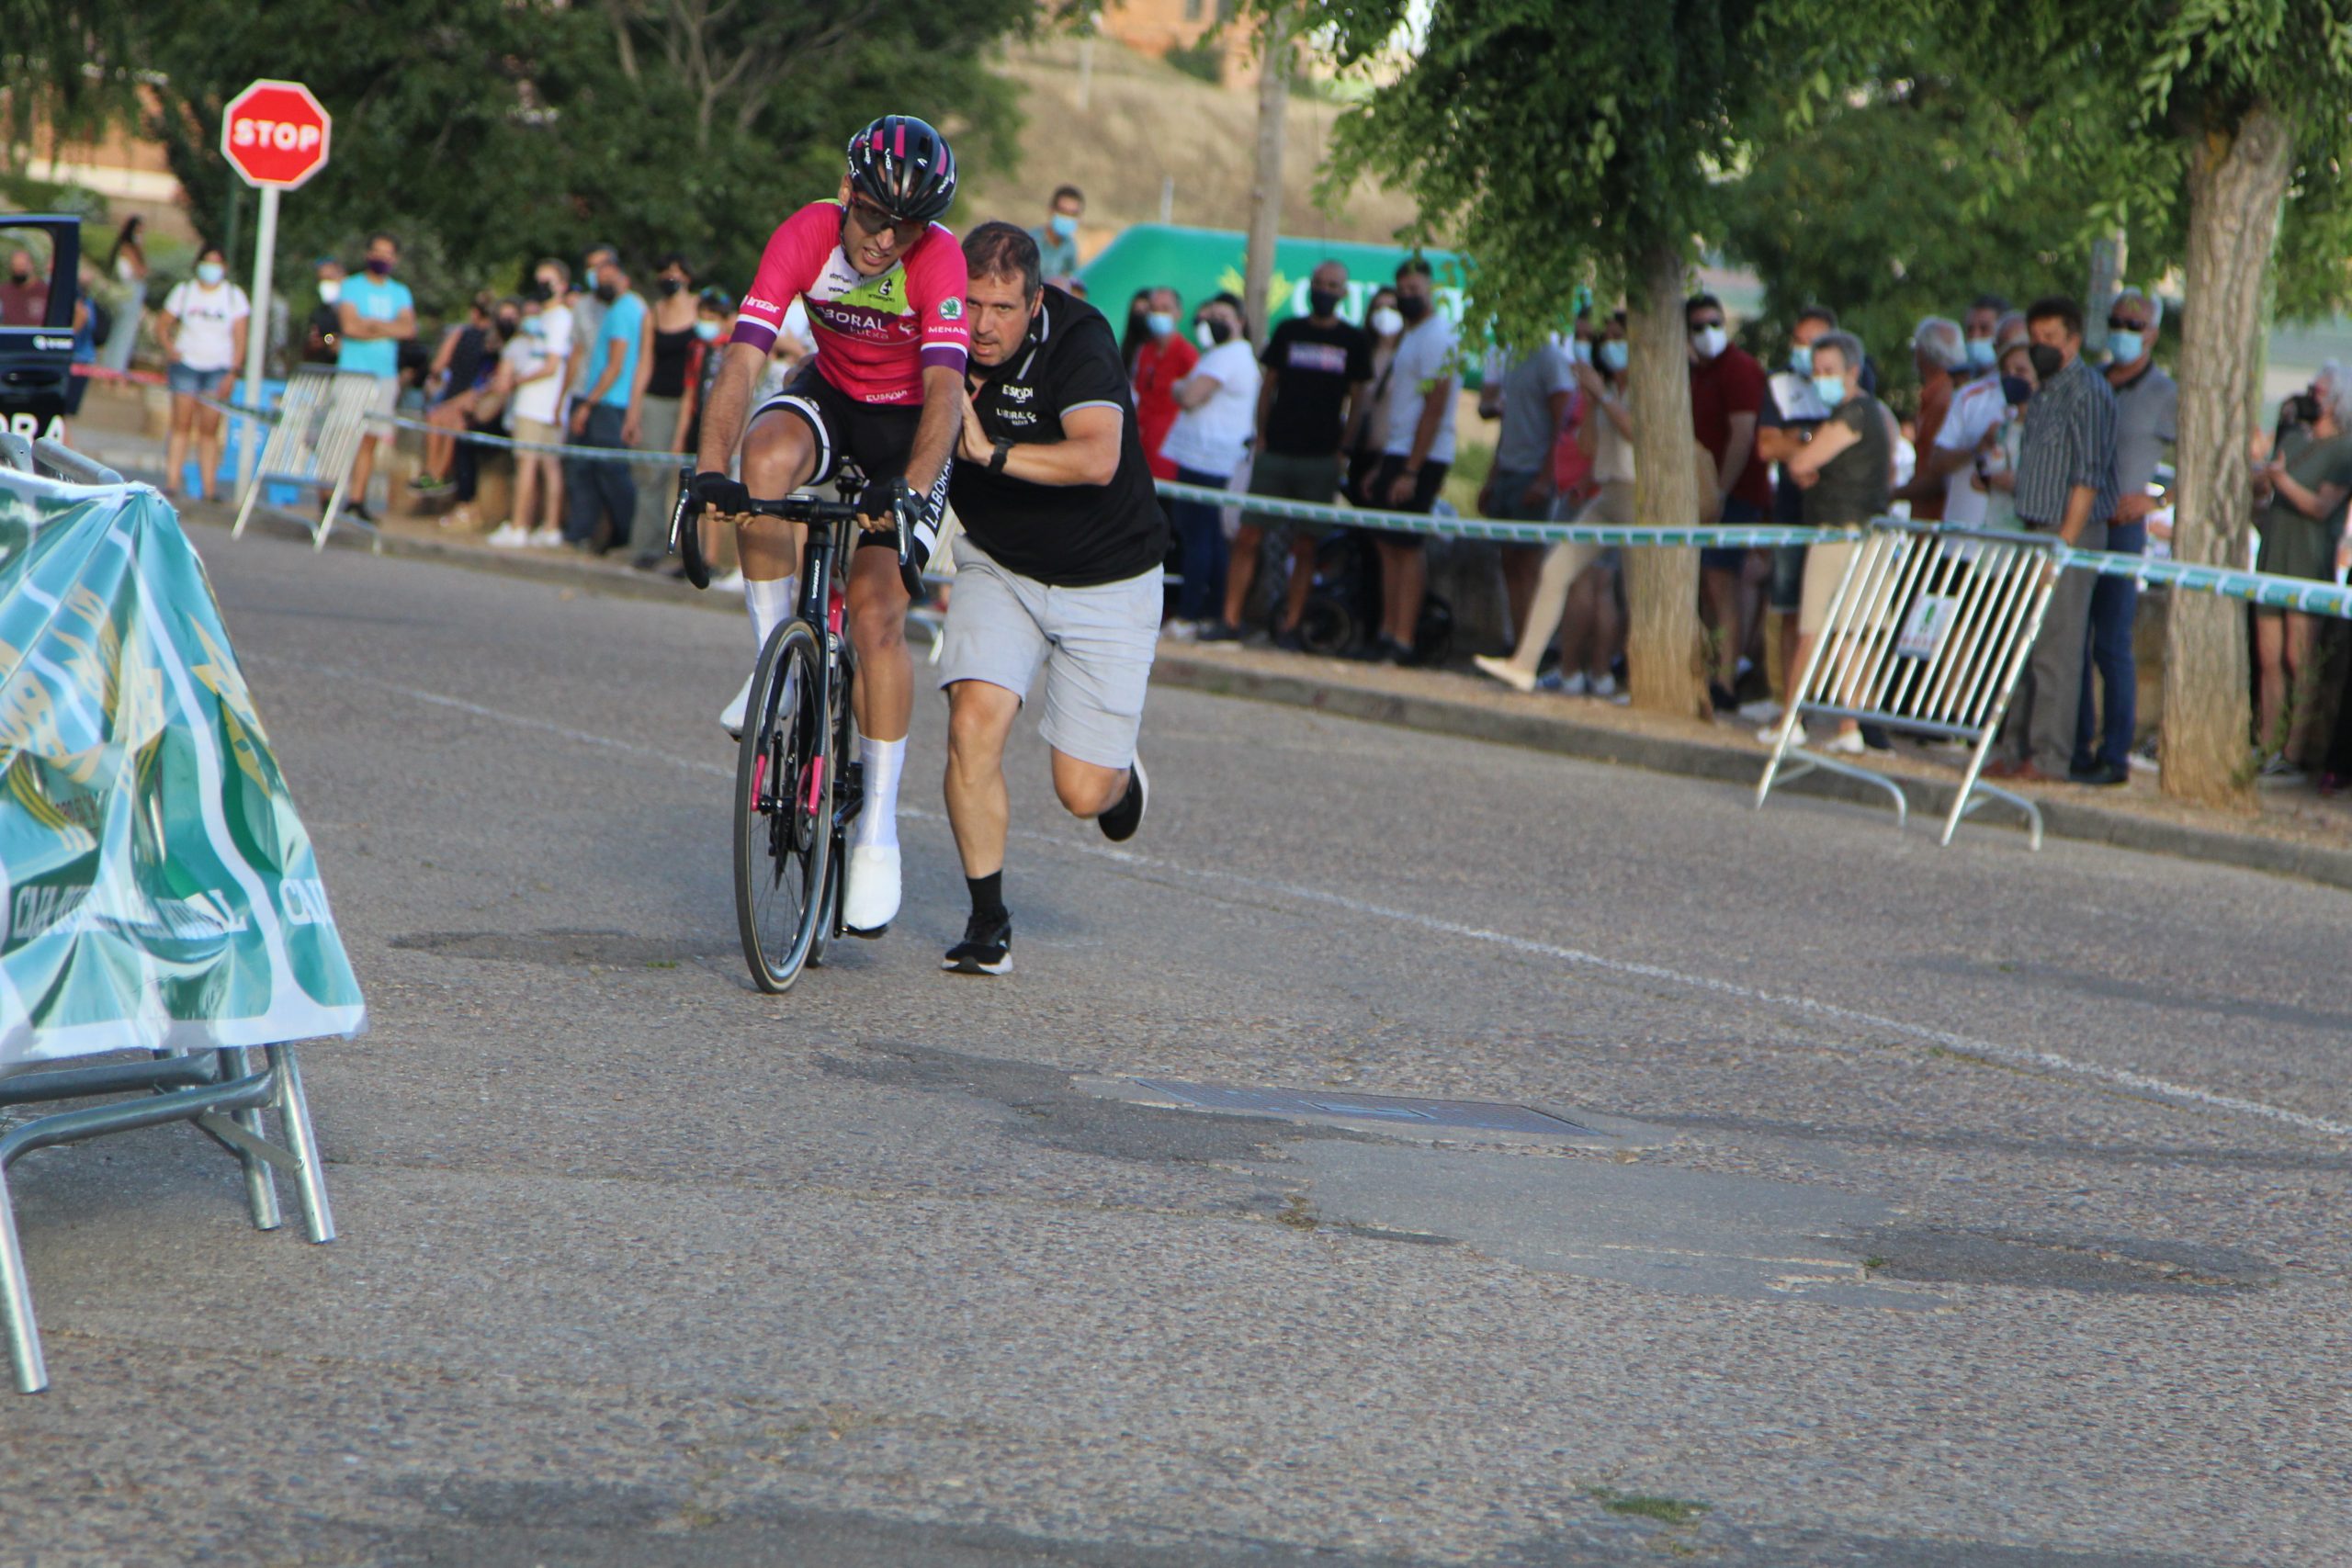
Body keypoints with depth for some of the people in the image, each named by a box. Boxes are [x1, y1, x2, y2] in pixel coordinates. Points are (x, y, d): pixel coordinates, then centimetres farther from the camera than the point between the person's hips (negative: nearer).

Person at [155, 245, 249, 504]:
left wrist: (232, 373, -7)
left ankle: (208, 489, -6)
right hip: (186, 364, 0)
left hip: (218, 368, 0)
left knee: (209, 429, -5)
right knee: (181, 426, -7)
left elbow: (239, 338, 3)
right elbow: (162, 325, 12)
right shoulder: (183, 292, 9)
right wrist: (169, 348, -7)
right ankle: (173, 482, -11)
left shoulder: (234, 296, 7)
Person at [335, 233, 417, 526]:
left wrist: (370, 324, -8)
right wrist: (390, 329, -2)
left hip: (385, 376, 4)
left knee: (370, 440, 2)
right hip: (351, 372, -4)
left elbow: (409, 329, 0)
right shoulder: (351, 288, 3)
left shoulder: (400, 293, 16)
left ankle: (358, 499, 5)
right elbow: (349, 325, -11)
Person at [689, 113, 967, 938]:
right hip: (829, 396, 2)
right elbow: (742, 359, -32)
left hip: (910, 423, -2)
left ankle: (879, 830, -5)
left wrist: (909, 489, -55)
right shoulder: (806, 235, -24)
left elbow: (945, 389, -38)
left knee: (877, 610, -15)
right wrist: (710, 471, -46)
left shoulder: (939, 259, -29)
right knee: (769, 453, -34)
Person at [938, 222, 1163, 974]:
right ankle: (988, 924, -7)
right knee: (974, 721, -21)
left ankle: (1120, 775, 37)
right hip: (998, 566, 3)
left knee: (1082, 792, -3)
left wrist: (992, 452, -49)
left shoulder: (1079, 342, -24)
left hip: (1106, 580, -3)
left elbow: (1097, 458, -40)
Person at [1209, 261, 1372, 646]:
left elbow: (1357, 398, 8)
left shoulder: (1354, 341, 5)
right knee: (1247, 538, -3)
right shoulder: (1288, 331, 9)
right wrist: (1261, 435, 6)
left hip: (1321, 459, -1)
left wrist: (1346, 448, 2)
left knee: (1305, 548, 0)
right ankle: (1230, 621, 1)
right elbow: (1268, 385, 13)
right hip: (1275, 452, 1)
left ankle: (1289, 627, 6)